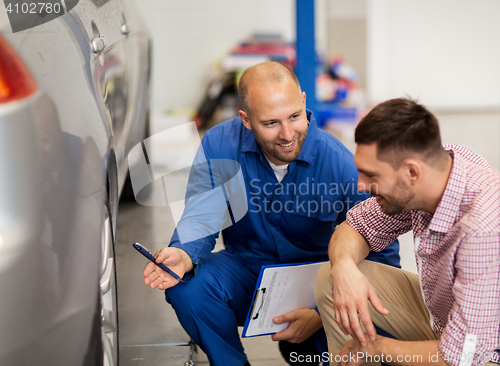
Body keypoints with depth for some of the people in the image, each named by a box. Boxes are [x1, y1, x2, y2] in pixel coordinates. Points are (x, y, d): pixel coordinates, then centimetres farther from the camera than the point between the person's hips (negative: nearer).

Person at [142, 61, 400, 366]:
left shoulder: (342, 165, -22)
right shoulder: (219, 145, -15)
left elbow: (383, 256, -18)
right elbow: (201, 218, -12)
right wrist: (183, 255, -39)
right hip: (246, 271, 2)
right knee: (187, 285, -28)